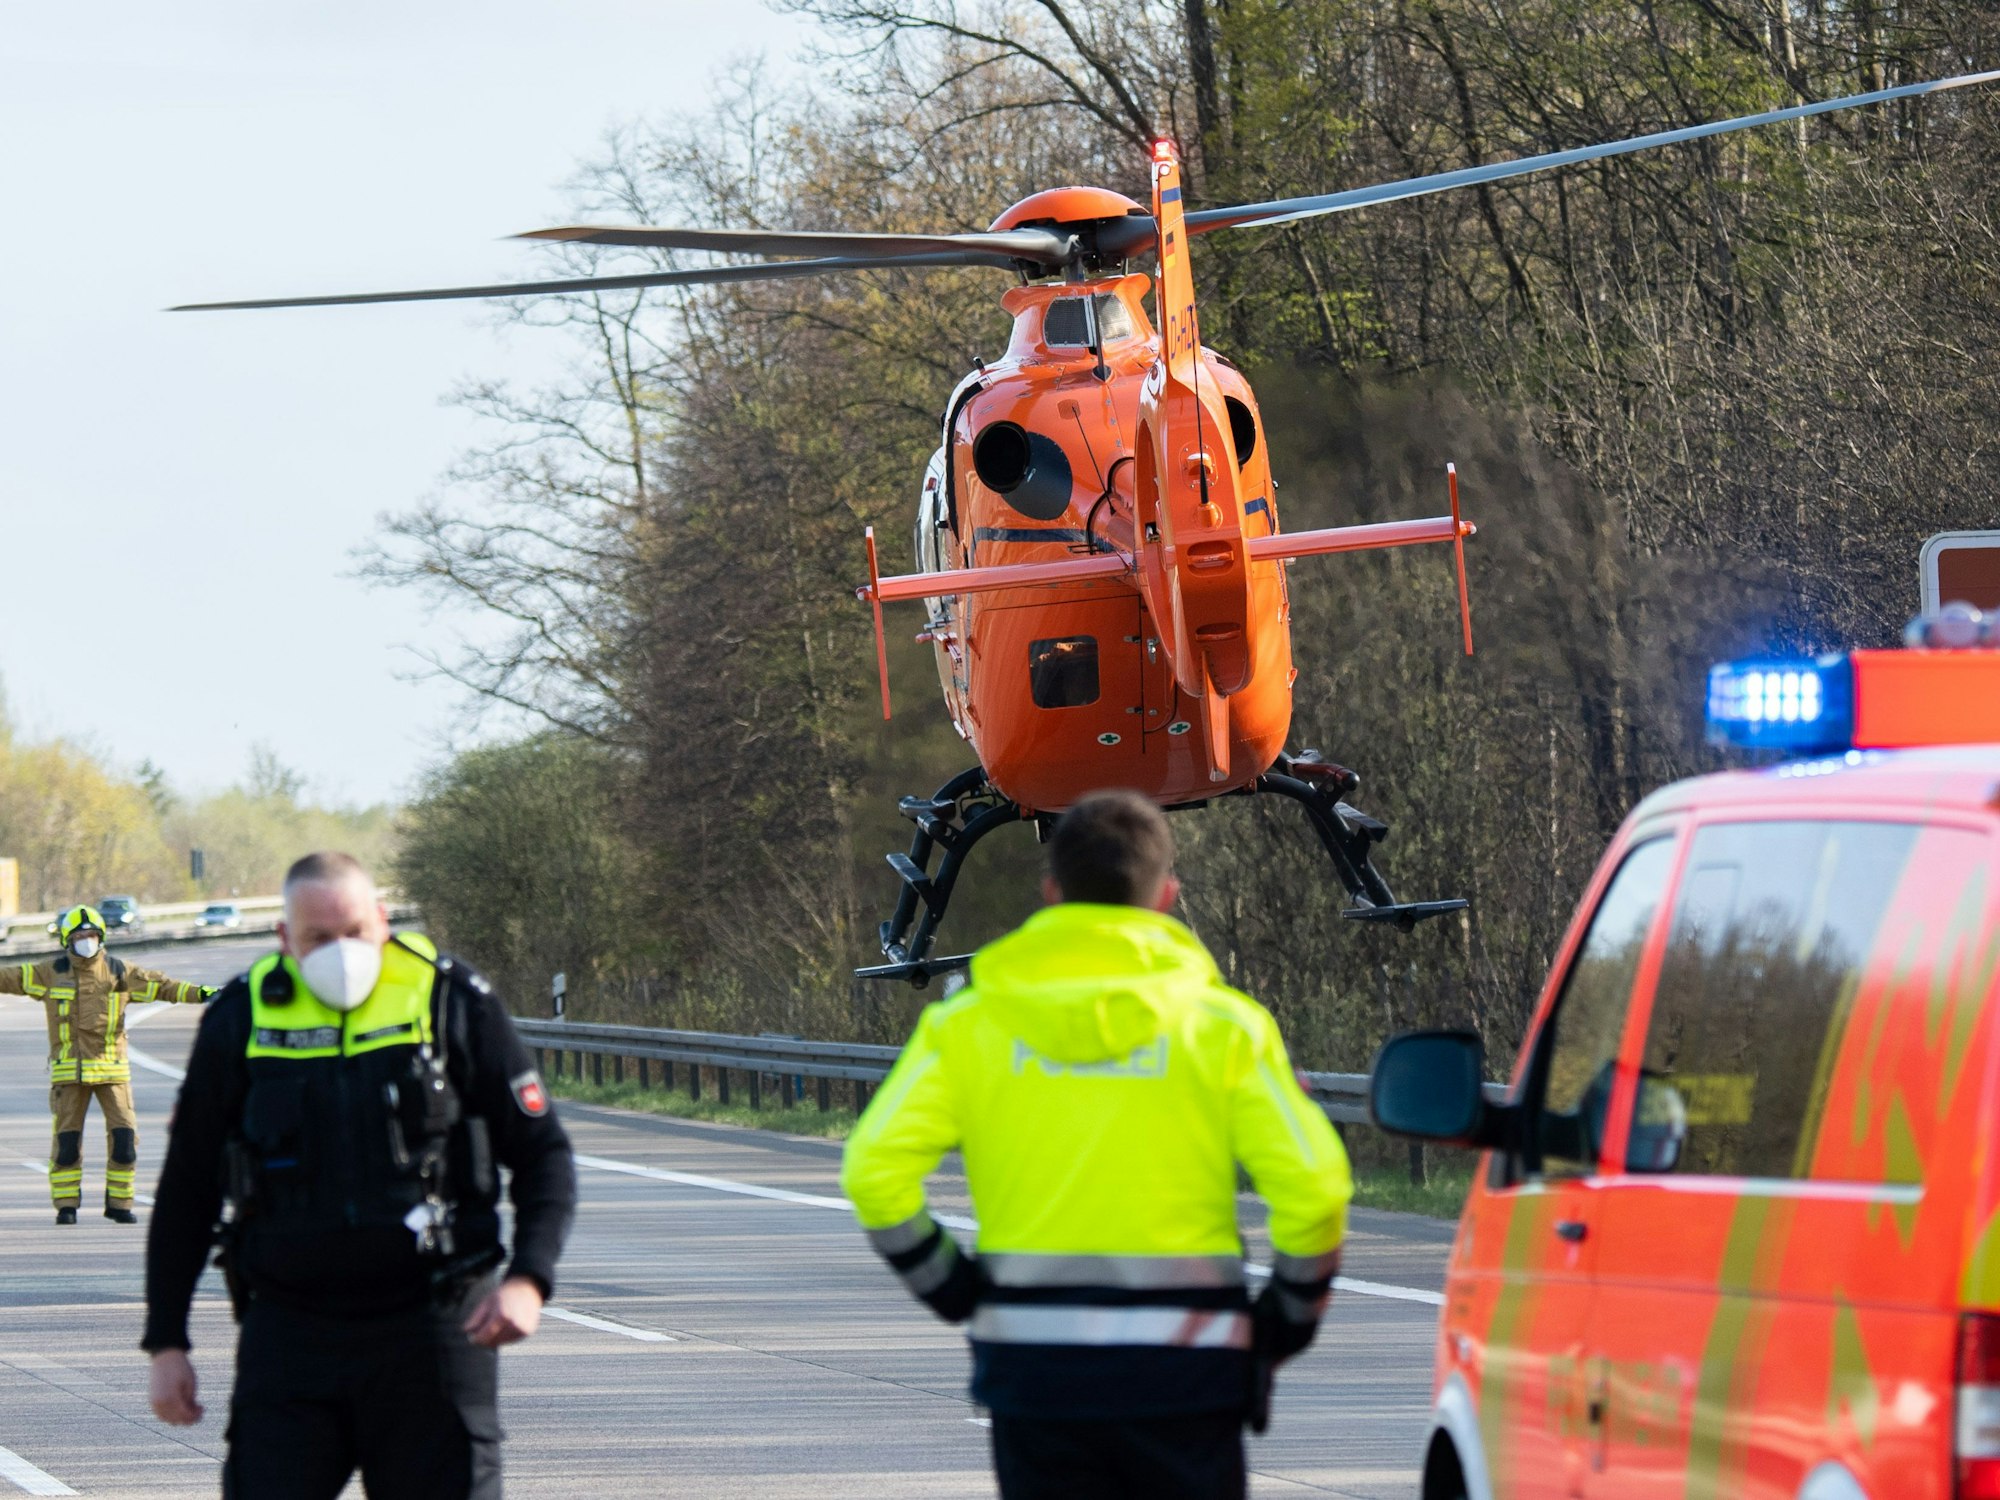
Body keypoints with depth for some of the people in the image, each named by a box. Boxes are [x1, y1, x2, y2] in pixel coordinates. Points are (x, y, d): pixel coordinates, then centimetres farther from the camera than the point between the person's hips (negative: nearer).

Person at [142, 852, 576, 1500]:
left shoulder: (453, 1003, 0)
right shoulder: (241, 1019, 4)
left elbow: (544, 1156, 5)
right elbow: (186, 1193, 12)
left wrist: (528, 1280, -11)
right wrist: (166, 1341, 7)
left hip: (429, 1326, -1)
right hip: (289, 1331, 1)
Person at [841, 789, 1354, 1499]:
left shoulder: (968, 1023, 3)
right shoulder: (1222, 1023, -1)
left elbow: (876, 1170, -6)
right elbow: (1312, 1184, -8)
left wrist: (952, 1291, 6)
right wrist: (1289, 1317, 8)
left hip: (1034, 1368, 1)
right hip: (1183, 1372, -1)